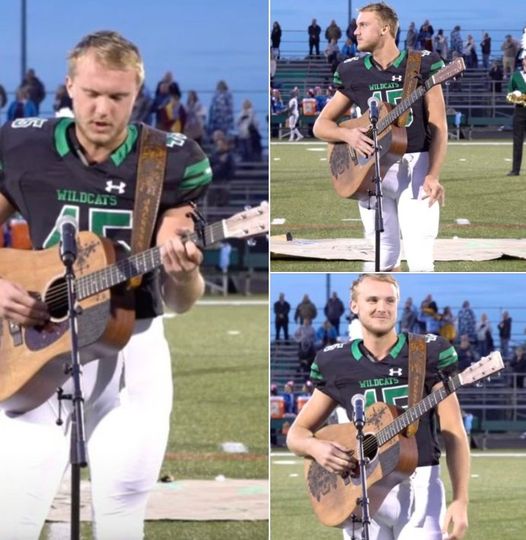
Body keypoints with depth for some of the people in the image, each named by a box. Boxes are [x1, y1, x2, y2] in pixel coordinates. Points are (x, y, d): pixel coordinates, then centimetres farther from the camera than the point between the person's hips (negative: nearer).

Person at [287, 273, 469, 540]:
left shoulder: (428, 354, 1)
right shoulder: (337, 365, 7)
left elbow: (454, 433, 0)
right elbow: (296, 433, 15)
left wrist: (460, 500, -10)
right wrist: (315, 447, -10)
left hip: (418, 486, -3)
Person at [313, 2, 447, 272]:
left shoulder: (421, 65, -1)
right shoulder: (353, 73, 7)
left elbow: (438, 126, -3)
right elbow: (321, 125, 13)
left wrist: (433, 176, -15)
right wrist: (348, 134, -9)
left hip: (415, 166, -3)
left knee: (420, 261, -13)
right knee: (384, 261, 5)